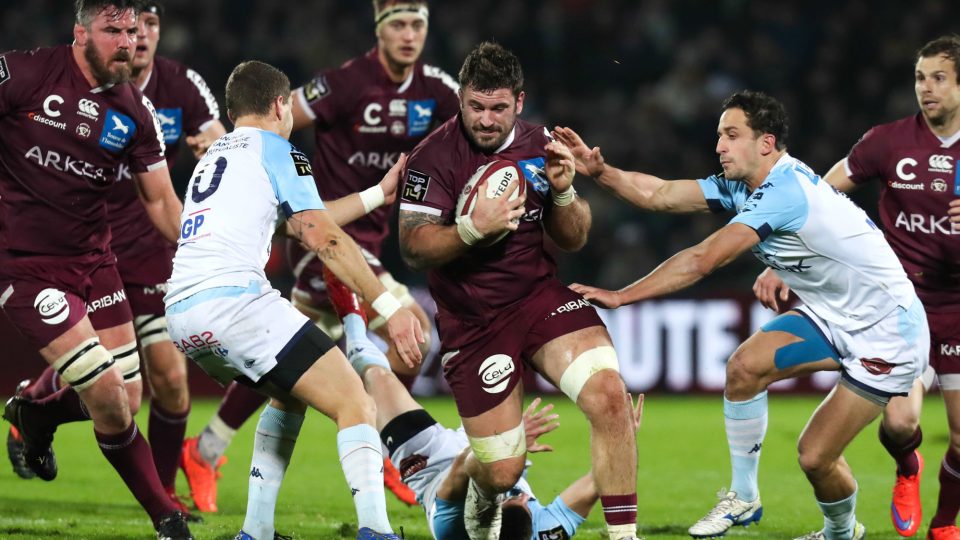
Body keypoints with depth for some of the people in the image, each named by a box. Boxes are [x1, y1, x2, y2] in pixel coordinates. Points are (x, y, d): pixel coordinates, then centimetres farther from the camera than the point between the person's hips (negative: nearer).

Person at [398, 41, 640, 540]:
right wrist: (473, 228, -30)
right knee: (502, 471, -3)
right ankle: (479, 492, 38)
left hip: (540, 294, 3)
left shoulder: (539, 147, 3)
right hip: (471, 321, -3)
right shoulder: (433, 157, -11)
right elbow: (412, 248, -14)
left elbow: (573, 240, 10)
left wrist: (563, 191, -11)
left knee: (608, 394, -25)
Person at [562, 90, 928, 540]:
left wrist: (620, 296, -26)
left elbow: (701, 261, -29)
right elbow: (658, 194, 0)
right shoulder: (744, 186, 0)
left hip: (888, 331, -9)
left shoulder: (785, 190, -28)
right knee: (745, 366, -10)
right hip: (833, 317, 9)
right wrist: (598, 170, -15)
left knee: (815, 455, -11)